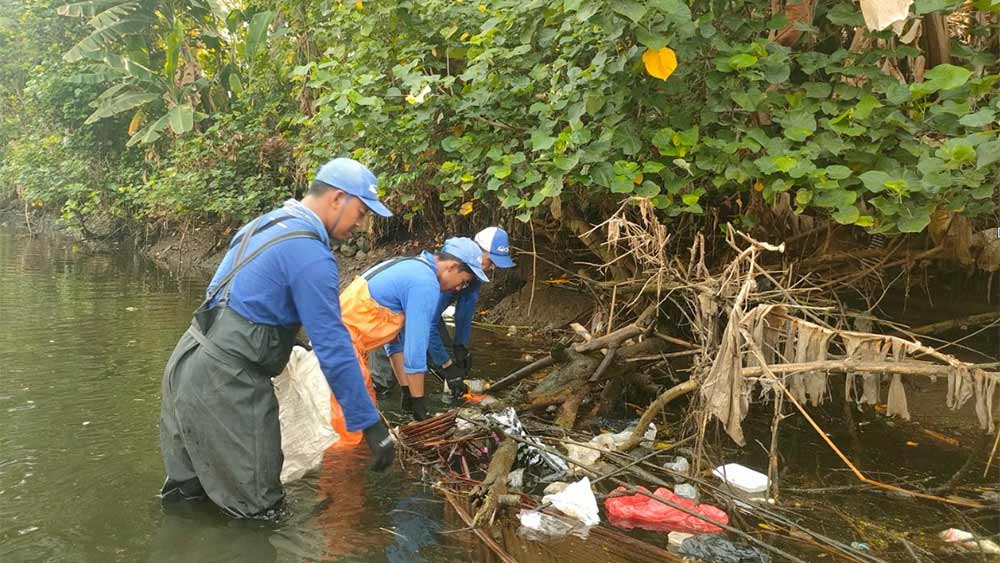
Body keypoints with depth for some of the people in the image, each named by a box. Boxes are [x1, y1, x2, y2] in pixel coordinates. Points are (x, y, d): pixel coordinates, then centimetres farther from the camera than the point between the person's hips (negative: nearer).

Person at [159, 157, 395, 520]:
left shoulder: (267, 222, 12)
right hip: (223, 383, -10)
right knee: (258, 509, 2)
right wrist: (371, 425, -15)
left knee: (188, 493, 24)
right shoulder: (311, 255, -18)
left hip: (187, 362, 10)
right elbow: (334, 348, -20)